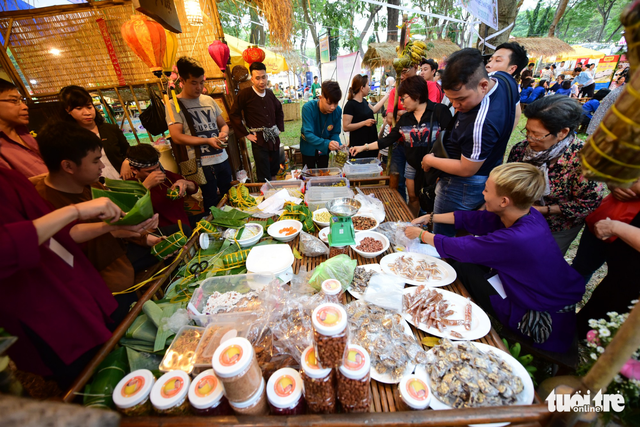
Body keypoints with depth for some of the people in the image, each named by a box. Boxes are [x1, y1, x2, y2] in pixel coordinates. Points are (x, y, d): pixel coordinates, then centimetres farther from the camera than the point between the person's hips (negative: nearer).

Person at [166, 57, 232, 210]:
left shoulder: (208, 100, 13)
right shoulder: (174, 105, -2)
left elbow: (223, 124, 20)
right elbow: (177, 137, -11)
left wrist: (223, 133, -4)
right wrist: (208, 140, -19)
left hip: (222, 159, 5)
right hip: (200, 164, -5)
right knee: (211, 206, 1)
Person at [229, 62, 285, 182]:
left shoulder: (270, 94, 9)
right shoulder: (245, 94, -8)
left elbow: (279, 111, 25)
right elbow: (234, 115, -8)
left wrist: (280, 128, 14)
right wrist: (246, 134, -10)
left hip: (274, 137, 6)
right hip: (259, 139, -6)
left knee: (275, 170, 16)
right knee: (264, 178, -7)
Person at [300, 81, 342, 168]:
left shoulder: (338, 111, -17)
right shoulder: (308, 108, -27)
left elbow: (335, 133, -9)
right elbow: (308, 134, -34)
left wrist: (339, 146, -31)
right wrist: (327, 143, -50)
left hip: (324, 150, 3)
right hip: (309, 149, -3)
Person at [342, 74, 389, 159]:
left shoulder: (364, 101, 13)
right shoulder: (350, 104, -14)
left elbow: (374, 110, 32)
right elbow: (346, 127, -20)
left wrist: (387, 96, 35)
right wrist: (364, 123, -22)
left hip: (371, 142, 9)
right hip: (359, 145, -9)